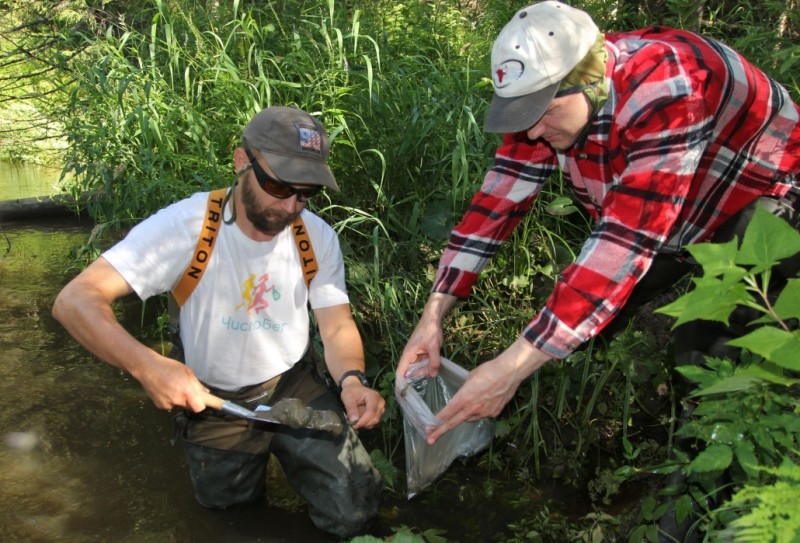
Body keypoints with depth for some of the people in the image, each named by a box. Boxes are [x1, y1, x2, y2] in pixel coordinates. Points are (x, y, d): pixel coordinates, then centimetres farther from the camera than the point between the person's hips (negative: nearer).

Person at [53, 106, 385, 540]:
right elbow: (75, 301, -31)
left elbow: (337, 327, -9)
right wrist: (146, 364, -48)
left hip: (295, 385, 2)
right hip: (213, 398, -1)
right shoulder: (185, 226, -26)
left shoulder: (318, 237, -14)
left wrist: (352, 381, -32)